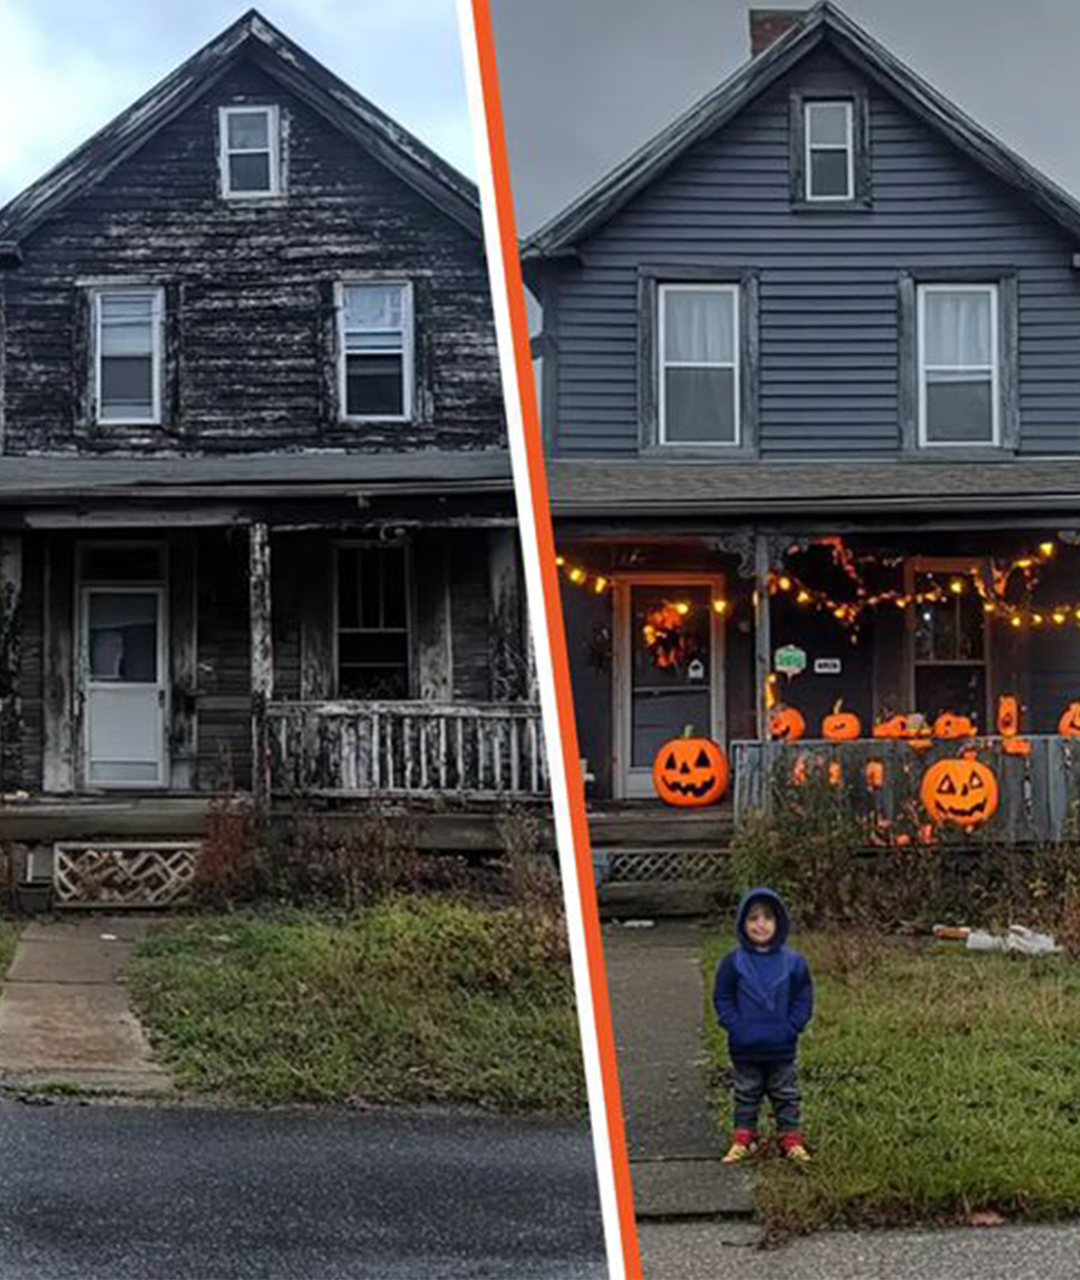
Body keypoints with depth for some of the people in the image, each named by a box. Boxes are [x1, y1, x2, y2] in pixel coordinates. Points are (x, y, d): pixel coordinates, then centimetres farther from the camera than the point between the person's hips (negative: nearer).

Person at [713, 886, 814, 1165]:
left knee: (785, 1095, 12)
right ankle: (743, 1139, 23)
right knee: (746, 1095, 13)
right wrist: (734, 1026, -11)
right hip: (745, 1049, 0)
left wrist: (792, 1027, -10)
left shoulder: (793, 962, -6)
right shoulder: (734, 962, -7)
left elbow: (804, 998, 0)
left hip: (782, 1048, 0)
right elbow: (722, 998, -2)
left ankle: (790, 1139, 22)